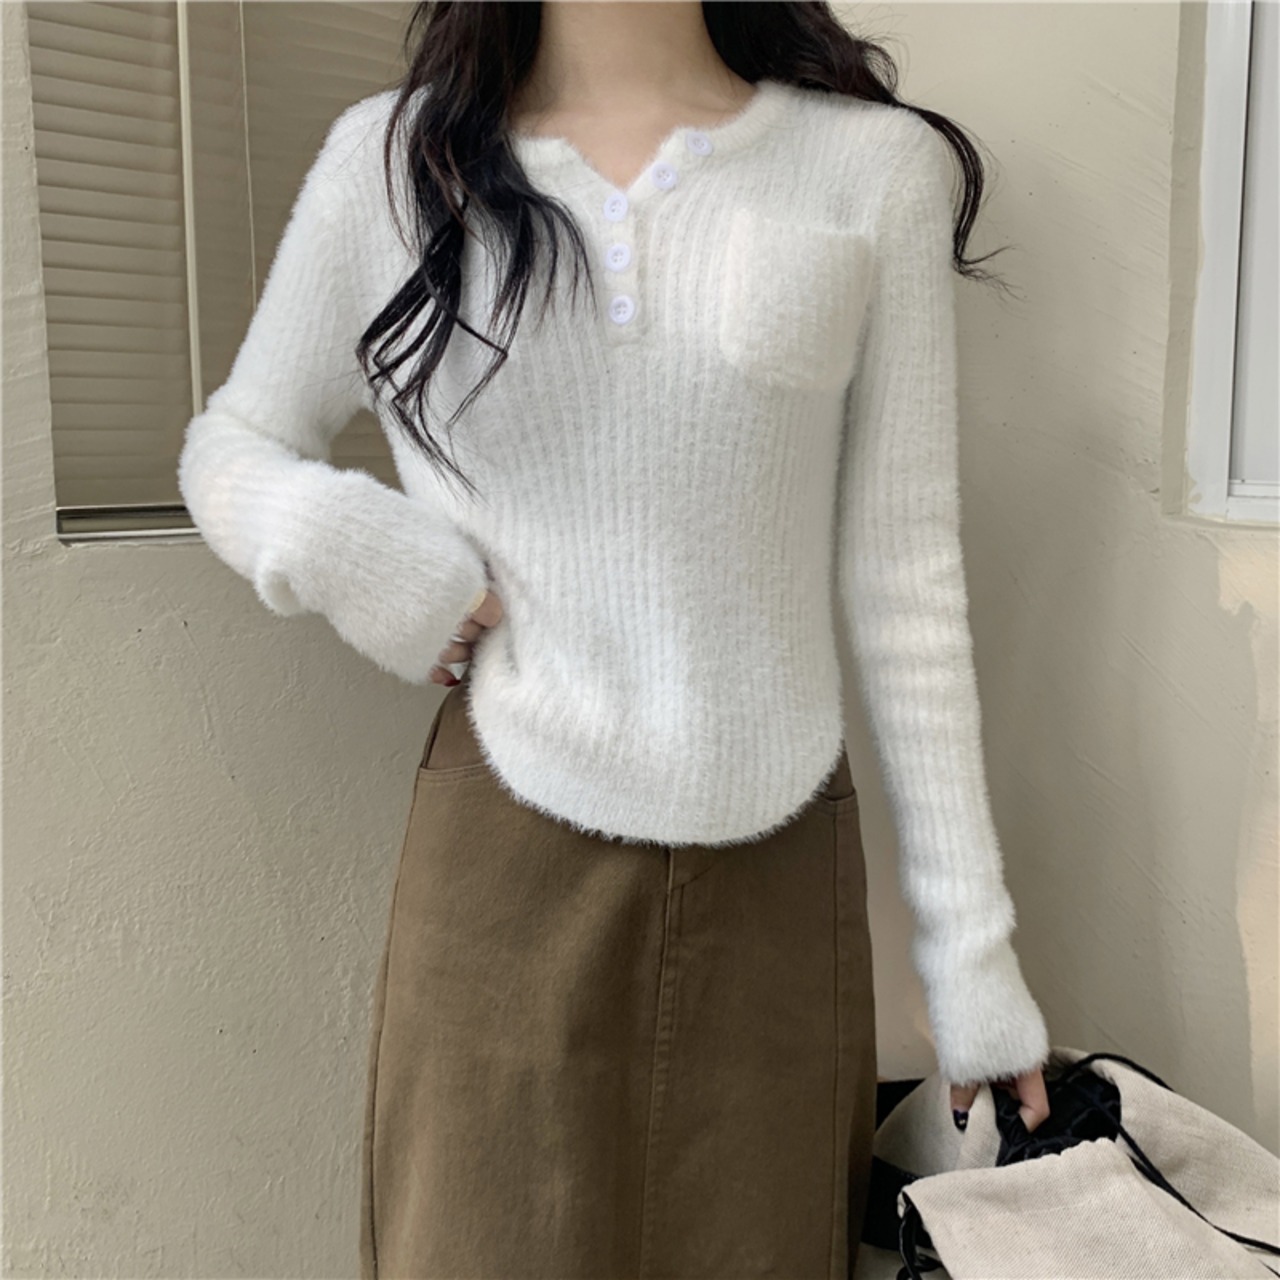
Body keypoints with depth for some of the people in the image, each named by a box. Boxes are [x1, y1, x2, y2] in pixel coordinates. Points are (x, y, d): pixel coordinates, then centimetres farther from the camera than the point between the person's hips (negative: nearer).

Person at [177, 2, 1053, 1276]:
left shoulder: (879, 165, 1)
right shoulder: (392, 157, 2)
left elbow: (904, 579, 1)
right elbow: (228, 450, 13)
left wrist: (970, 945, 2)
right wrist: (332, 537, -11)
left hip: (776, 875, 1)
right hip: (503, 869, 0)